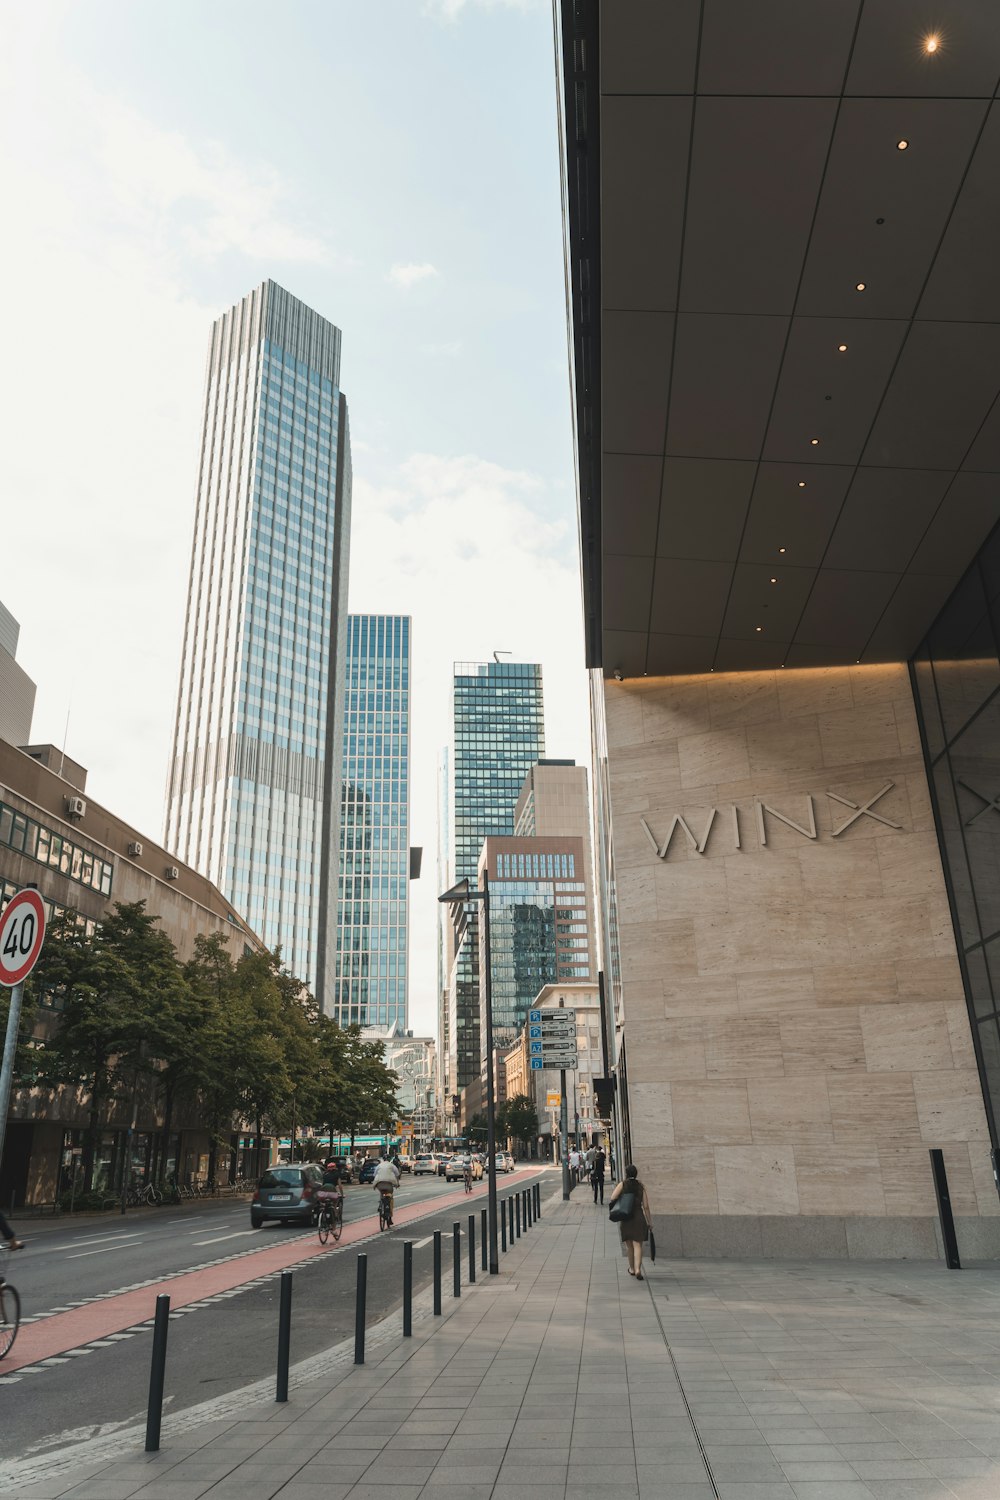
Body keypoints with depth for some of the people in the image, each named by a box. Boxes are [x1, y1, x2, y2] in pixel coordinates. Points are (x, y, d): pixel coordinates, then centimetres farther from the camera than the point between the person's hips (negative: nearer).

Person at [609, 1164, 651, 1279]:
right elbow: (646, 1206, 0)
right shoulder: (641, 1186, 2)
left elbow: (612, 1198, -16)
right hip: (639, 1217, 0)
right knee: (637, 1245, 0)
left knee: (629, 1245, 15)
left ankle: (632, 1269, 29)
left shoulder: (622, 1184, -3)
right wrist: (648, 1222, 7)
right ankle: (637, 1269, -16)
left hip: (625, 1218, 0)